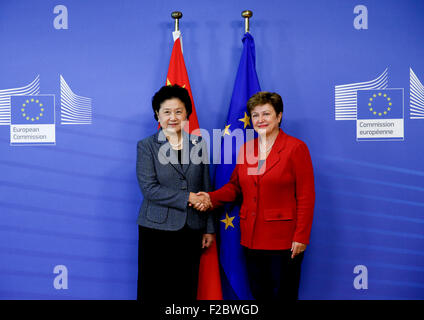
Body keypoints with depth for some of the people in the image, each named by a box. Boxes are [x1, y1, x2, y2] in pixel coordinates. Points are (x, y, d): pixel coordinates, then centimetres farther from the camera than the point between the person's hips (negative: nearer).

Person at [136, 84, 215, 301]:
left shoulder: (198, 144, 8)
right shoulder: (146, 146, -1)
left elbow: (206, 189, 11)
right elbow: (149, 188, -11)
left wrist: (209, 228, 9)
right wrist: (187, 198, -14)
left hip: (191, 229, 3)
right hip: (157, 228, -2)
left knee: (186, 290, 8)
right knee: (154, 289, 5)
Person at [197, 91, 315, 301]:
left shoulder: (296, 147, -6)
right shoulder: (245, 148, 10)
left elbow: (306, 197, -9)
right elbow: (235, 186, 16)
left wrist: (301, 237, -13)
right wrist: (211, 198, -2)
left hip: (283, 240, -5)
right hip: (252, 238, 5)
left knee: (283, 295, 6)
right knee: (258, 294, 15)